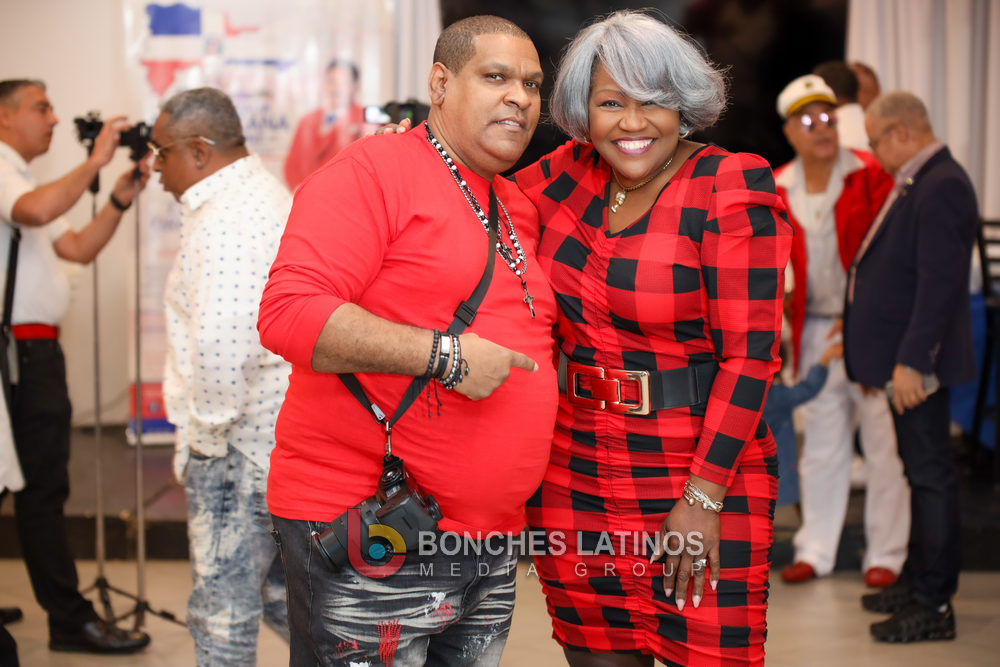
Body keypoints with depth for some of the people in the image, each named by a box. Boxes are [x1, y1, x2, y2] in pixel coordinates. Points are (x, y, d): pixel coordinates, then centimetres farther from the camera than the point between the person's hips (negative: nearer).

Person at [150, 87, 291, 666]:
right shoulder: (269, 193, 17)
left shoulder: (224, 219, -18)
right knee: (275, 590, 19)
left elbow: (220, 340, -31)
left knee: (224, 606, -1)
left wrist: (208, 431, -18)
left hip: (242, 441, -10)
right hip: (284, 432, 10)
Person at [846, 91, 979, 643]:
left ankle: (934, 606, 3)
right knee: (921, 471, 18)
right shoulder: (915, 183, 14)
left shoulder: (941, 188, -19)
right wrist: (875, 350, 20)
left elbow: (940, 283, -24)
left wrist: (911, 361, -25)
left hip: (919, 362, -10)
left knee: (931, 475, -4)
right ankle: (919, 581, 30)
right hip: (904, 357, 10)